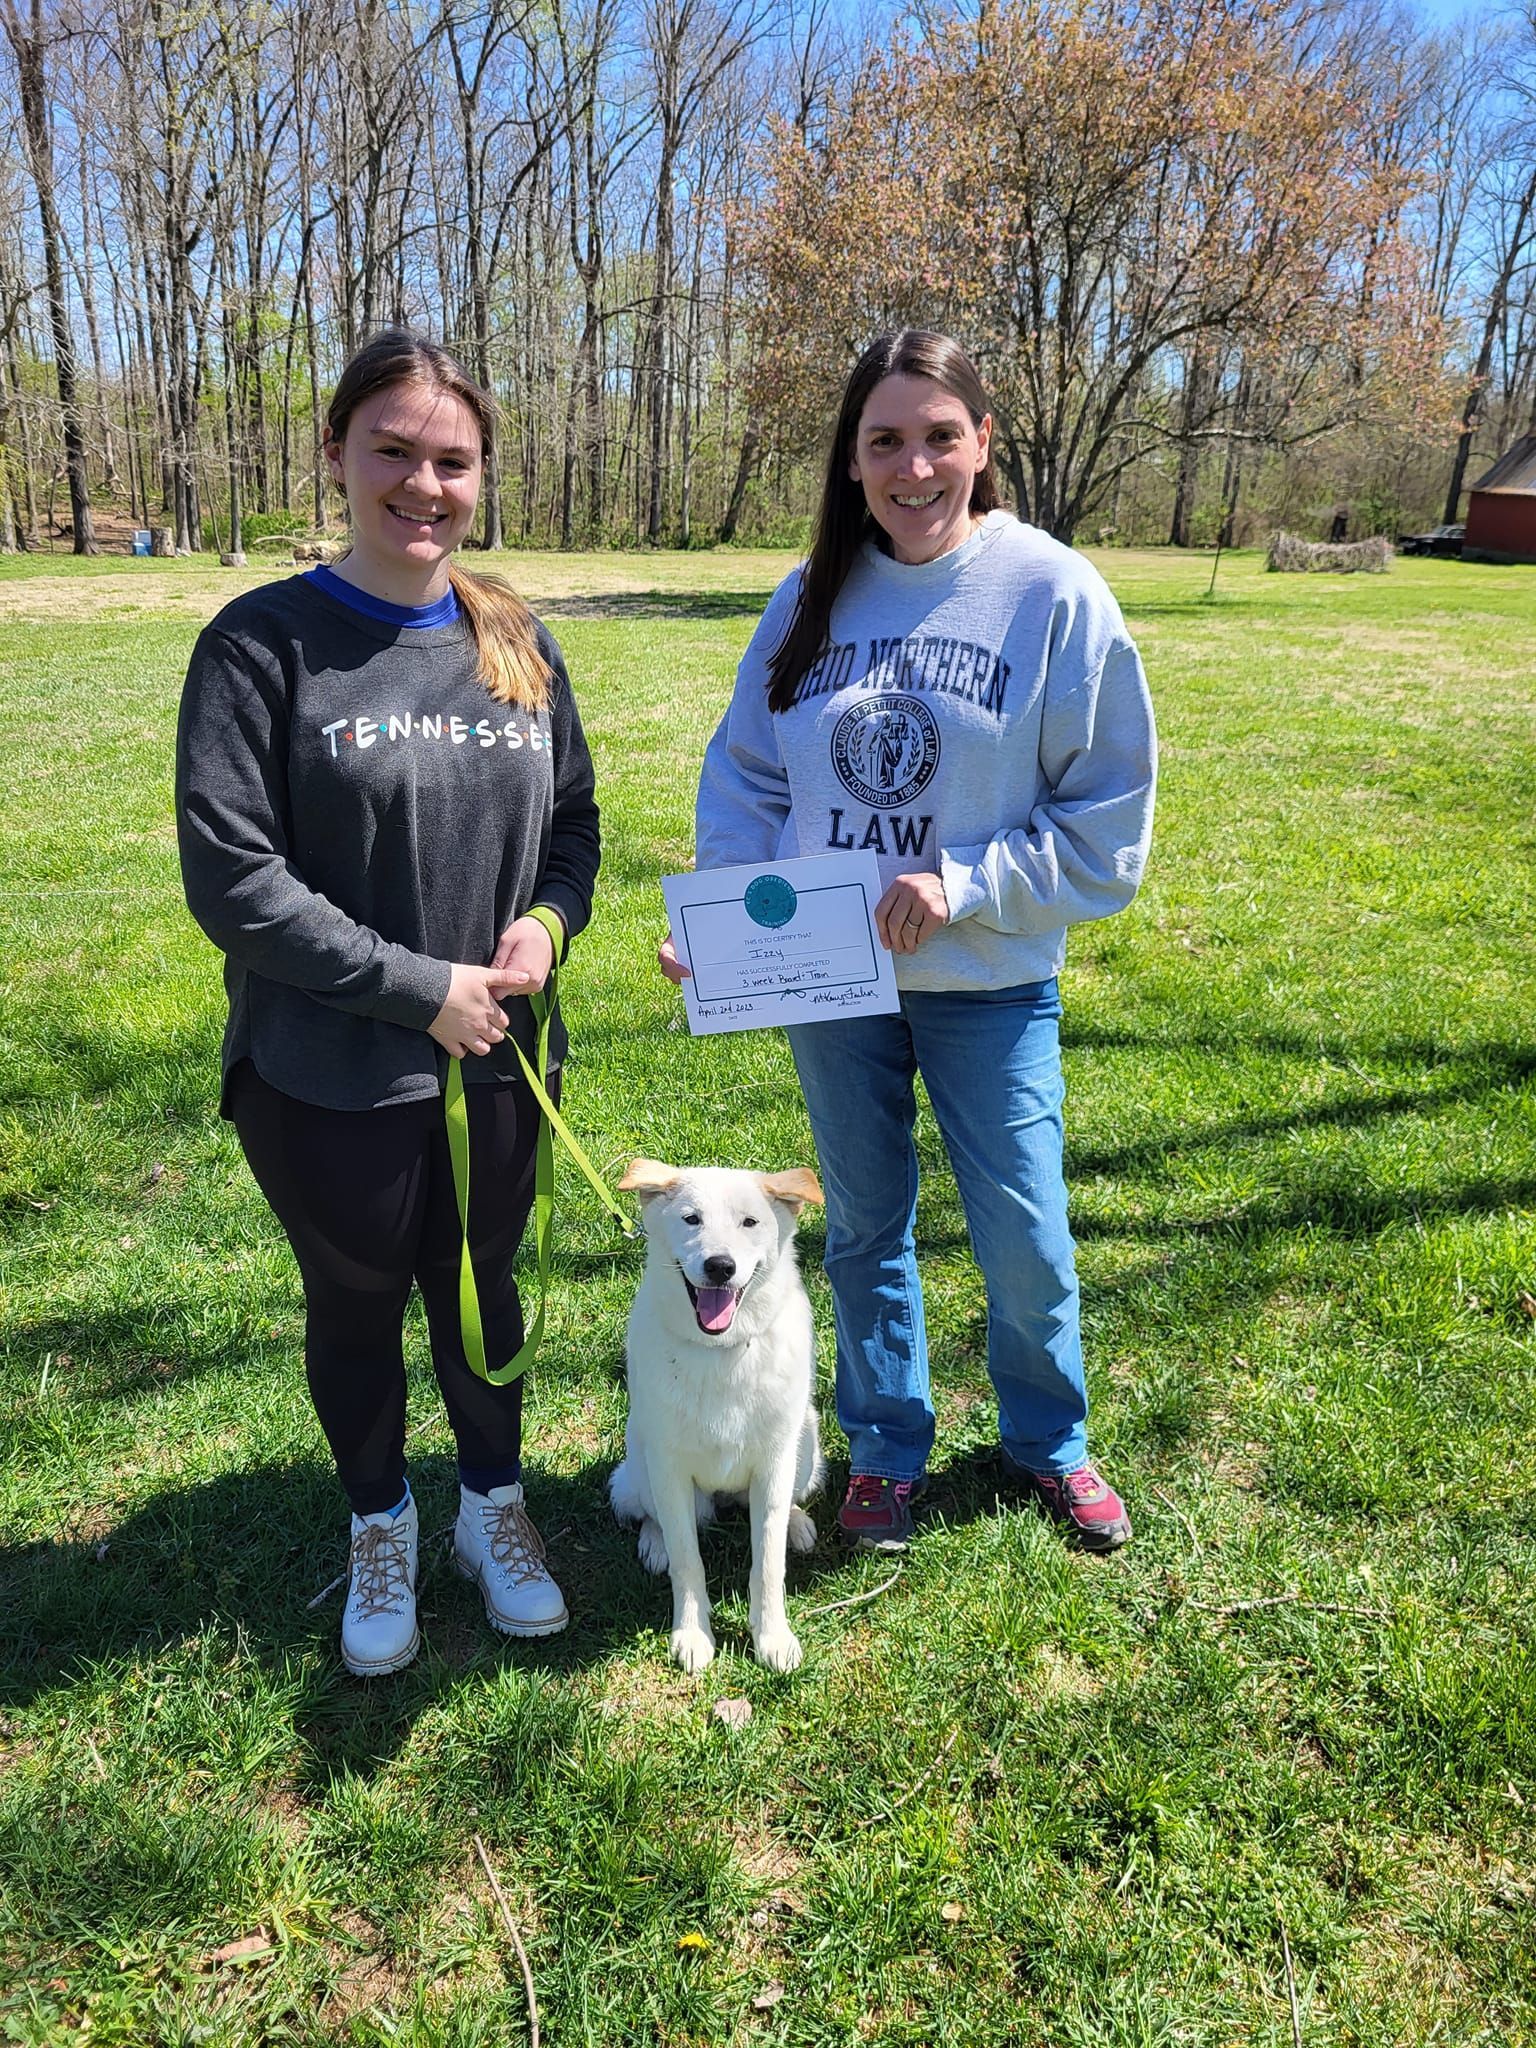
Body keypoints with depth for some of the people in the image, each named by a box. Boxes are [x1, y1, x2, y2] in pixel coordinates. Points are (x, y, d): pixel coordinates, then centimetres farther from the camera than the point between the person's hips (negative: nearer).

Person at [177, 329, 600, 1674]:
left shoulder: (517, 643, 3)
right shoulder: (264, 646, -11)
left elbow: (573, 818, 12)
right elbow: (231, 878, -16)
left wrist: (548, 918, -10)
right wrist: (421, 988, -17)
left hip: (495, 1064, 3)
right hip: (327, 1080, -3)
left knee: (484, 1290, 19)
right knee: (358, 1308, 16)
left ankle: (494, 1506, 43)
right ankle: (381, 1527, 42)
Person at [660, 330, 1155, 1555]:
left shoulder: (1054, 593, -10)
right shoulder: (810, 600, 1)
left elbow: (1108, 822, -8)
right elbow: (746, 776, 7)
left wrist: (962, 884, -19)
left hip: (989, 983, -2)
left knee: (1026, 1239, 8)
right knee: (865, 1226, 16)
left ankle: (1048, 1442, 37)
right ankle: (887, 1448, 38)